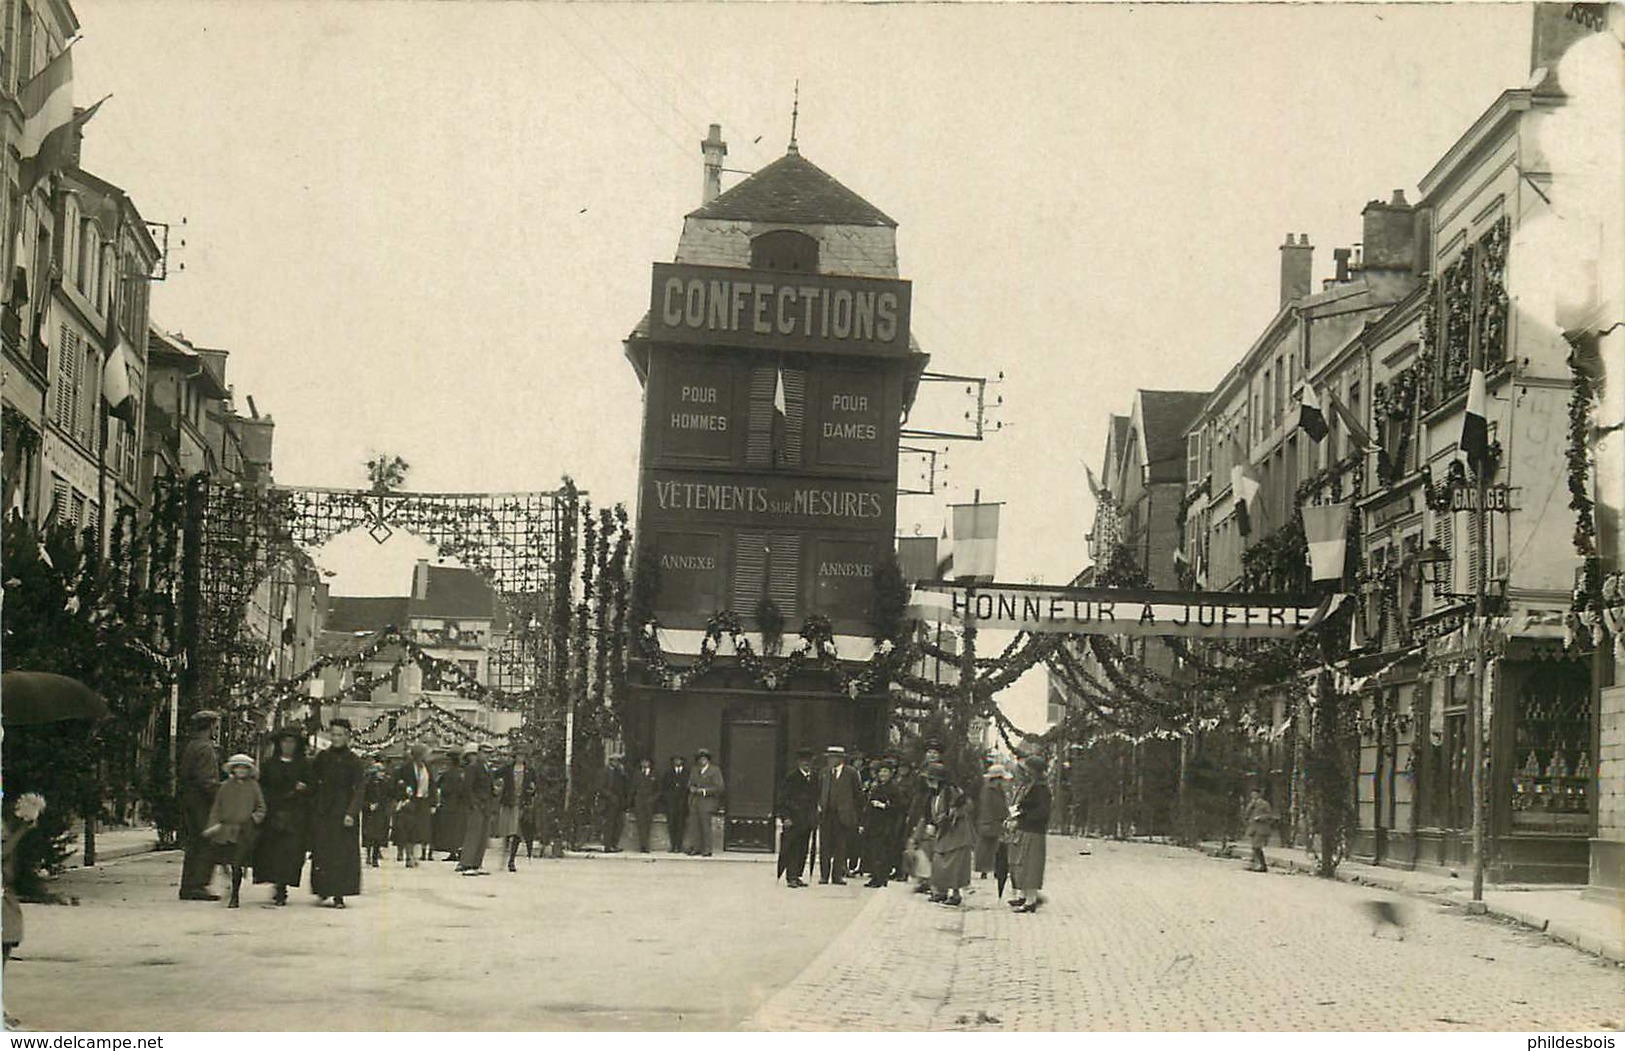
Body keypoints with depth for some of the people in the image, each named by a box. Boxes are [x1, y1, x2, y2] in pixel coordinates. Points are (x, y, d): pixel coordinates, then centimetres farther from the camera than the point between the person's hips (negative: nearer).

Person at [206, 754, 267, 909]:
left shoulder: (253, 787, 6)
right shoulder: (226, 787, 10)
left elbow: (261, 808, 10)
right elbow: (216, 808, 13)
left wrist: (254, 819, -8)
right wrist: (214, 825, 3)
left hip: (245, 832, -2)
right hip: (226, 830, 2)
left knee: (237, 865, -9)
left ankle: (235, 896, -4)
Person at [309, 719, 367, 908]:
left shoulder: (353, 760, -2)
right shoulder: (322, 757, 6)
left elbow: (359, 789, -5)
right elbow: (313, 782, 11)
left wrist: (351, 813, -15)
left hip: (343, 810, -2)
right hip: (322, 811, 2)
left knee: (343, 853, -5)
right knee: (322, 852, -2)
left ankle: (339, 894, -4)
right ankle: (324, 890, 2)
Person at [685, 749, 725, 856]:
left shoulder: (715, 771, -2)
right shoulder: (695, 770, 17)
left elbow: (719, 787, -8)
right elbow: (690, 783, 24)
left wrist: (704, 791, -15)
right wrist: (691, 788, 0)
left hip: (706, 802, -6)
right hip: (694, 802, 6)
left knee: (705, 825, -7)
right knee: (693, 825, 1)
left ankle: (707, 850, -4)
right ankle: (696, 848, 7)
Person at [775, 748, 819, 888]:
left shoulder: (814, 777, 11)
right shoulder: (791, 777, -5)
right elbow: (782, 799, -6)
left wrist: (815, 816, 8)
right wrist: (785, 817, -13)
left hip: (808, 819, 5)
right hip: (793, 819, -5)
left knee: (802, 850, 6)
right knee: (791, 849, -6)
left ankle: (796, 875, 12)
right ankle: (791, 877, -3)